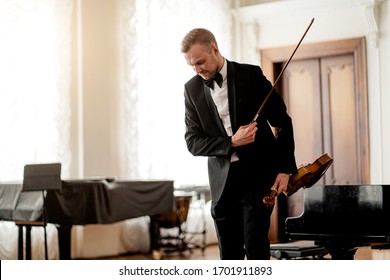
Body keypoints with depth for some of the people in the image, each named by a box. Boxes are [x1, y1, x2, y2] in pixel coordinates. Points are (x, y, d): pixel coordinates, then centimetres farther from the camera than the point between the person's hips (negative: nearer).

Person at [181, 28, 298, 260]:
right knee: (229, 255, 7)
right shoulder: (192, 89, 2)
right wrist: (231, 143, -17)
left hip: (257, 177, -3)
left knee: (256, 249, -5)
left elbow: (282, 121, 1)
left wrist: (285, 168, -4)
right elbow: (193, 142, -2)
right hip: (222, 182, 3)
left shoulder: (251, 75, -5)